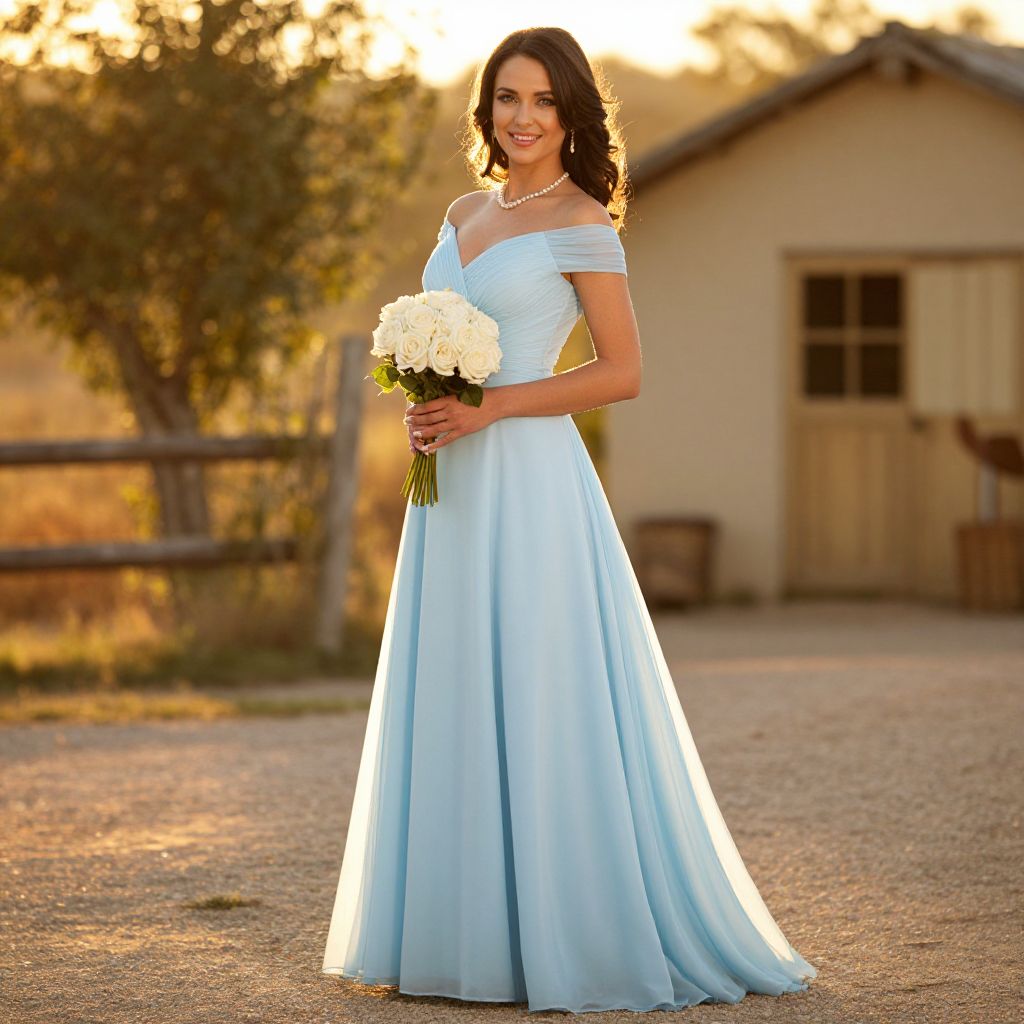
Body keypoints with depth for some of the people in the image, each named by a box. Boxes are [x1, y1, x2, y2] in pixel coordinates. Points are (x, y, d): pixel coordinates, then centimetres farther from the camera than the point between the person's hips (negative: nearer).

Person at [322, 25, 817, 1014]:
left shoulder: (581, 225, -6)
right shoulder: (464, 214, 16)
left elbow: (621, 371, -9)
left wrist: (488, 407, -15)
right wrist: (421, 408, 1)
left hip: (530, 487, -7)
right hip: (453, 490, 7)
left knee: (541, 707, -6)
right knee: (453, 709, 8)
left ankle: (581, 935, 1)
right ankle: (460, 929, 15)